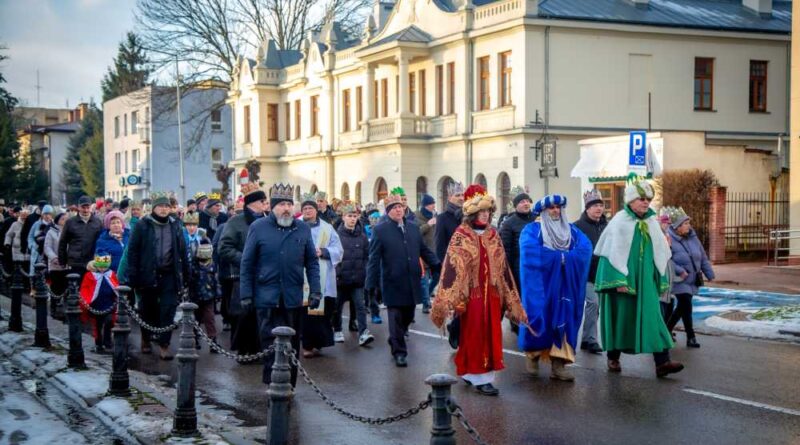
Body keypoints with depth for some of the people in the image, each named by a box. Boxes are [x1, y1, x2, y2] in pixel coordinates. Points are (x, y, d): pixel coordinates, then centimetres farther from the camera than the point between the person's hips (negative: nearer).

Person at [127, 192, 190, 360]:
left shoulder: (175, 226, 8)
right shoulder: (143, 226, -2)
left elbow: (182, 251, 11)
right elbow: (133, 250, -3)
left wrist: (186, 273, 7)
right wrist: (133, 275, -9)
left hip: (169, 275, 1)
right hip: (148, 275, -1)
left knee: (168, 309, -5)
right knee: (148, 309, 12)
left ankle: (164, 344, -1)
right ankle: (146, 339, 32)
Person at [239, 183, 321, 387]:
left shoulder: (303, 228, 7)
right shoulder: (258, 227, 0)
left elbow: (312, 262, 9)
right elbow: (247, 264, 2)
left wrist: (315, 291, 1)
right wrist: (246, 295, -3)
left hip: (294, 299, 2)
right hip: (267, 298, -2)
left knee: (292, 346, 9)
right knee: (271, 343, -3)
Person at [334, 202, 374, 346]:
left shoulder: (362, 236, 3)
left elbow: (366, 256, 8)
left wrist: (362, 272, 1)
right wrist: (335, 272, -7)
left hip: (357, 279, 1)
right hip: (341, 278, -1)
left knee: (360, 306, -6)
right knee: (338, 306, 11)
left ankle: (363, 333, -10)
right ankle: (337, 331, 28)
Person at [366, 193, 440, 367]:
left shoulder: (413, 228, 10)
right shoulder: (380, 230, -4)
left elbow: (424, 250, 12)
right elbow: (374, 259, -6)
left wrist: (438, 264, -3)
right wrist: (372, 284, -10)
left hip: (412, 283, 5)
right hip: (393, 284, -4)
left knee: (408, 317, 13)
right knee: (396, 318, 0)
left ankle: (395, 341, 37)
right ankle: (399, 351, 12)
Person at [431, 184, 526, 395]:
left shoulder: (493, 235, 9)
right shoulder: (461, 236, -6)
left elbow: (502, 267, 12)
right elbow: (452, 267, -13)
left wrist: (510, 299, 10)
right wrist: (447, 301, -21)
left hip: (491, 293, 5)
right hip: (471, 293, -5)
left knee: (490, 335, 7)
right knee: (474, 335, 0)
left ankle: (470, 372, 18)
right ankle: (480, 378, 6)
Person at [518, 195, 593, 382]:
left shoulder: (572, 231, 13)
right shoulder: (532, 230, 1)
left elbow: (586, 248, -3)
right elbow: (529, 251, -19)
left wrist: (564, 258, -17)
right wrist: (561, 256, -17)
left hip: (564, 287, 3)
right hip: (541, 286, -3)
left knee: (562, 320, -2)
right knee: (540, 318, -2)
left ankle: (558, 364, -3)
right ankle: (533, 356, 18)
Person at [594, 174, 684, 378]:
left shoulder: (652, 223, 8)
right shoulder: (619, 221, -9)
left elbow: (660, 253, 14)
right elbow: (613, 252, -13)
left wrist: (661, 278, 12)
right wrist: (618, 280, -19)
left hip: (645, 280, 5)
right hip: (623, 278, -4)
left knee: (652, 317, -4)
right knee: (620, 317, 5)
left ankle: (662, 362, -9)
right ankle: (613, 358, 21)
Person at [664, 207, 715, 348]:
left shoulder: (692, 237, 5)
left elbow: (703, 257, 12)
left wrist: (709, 273, 11)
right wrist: (679, 271, -28)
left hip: (693, 280, 7)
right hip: (679, 281, -7)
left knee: (682, 307, 14)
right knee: (686, 306, -10)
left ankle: (667, 330, 31)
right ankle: (691, 337, 0)